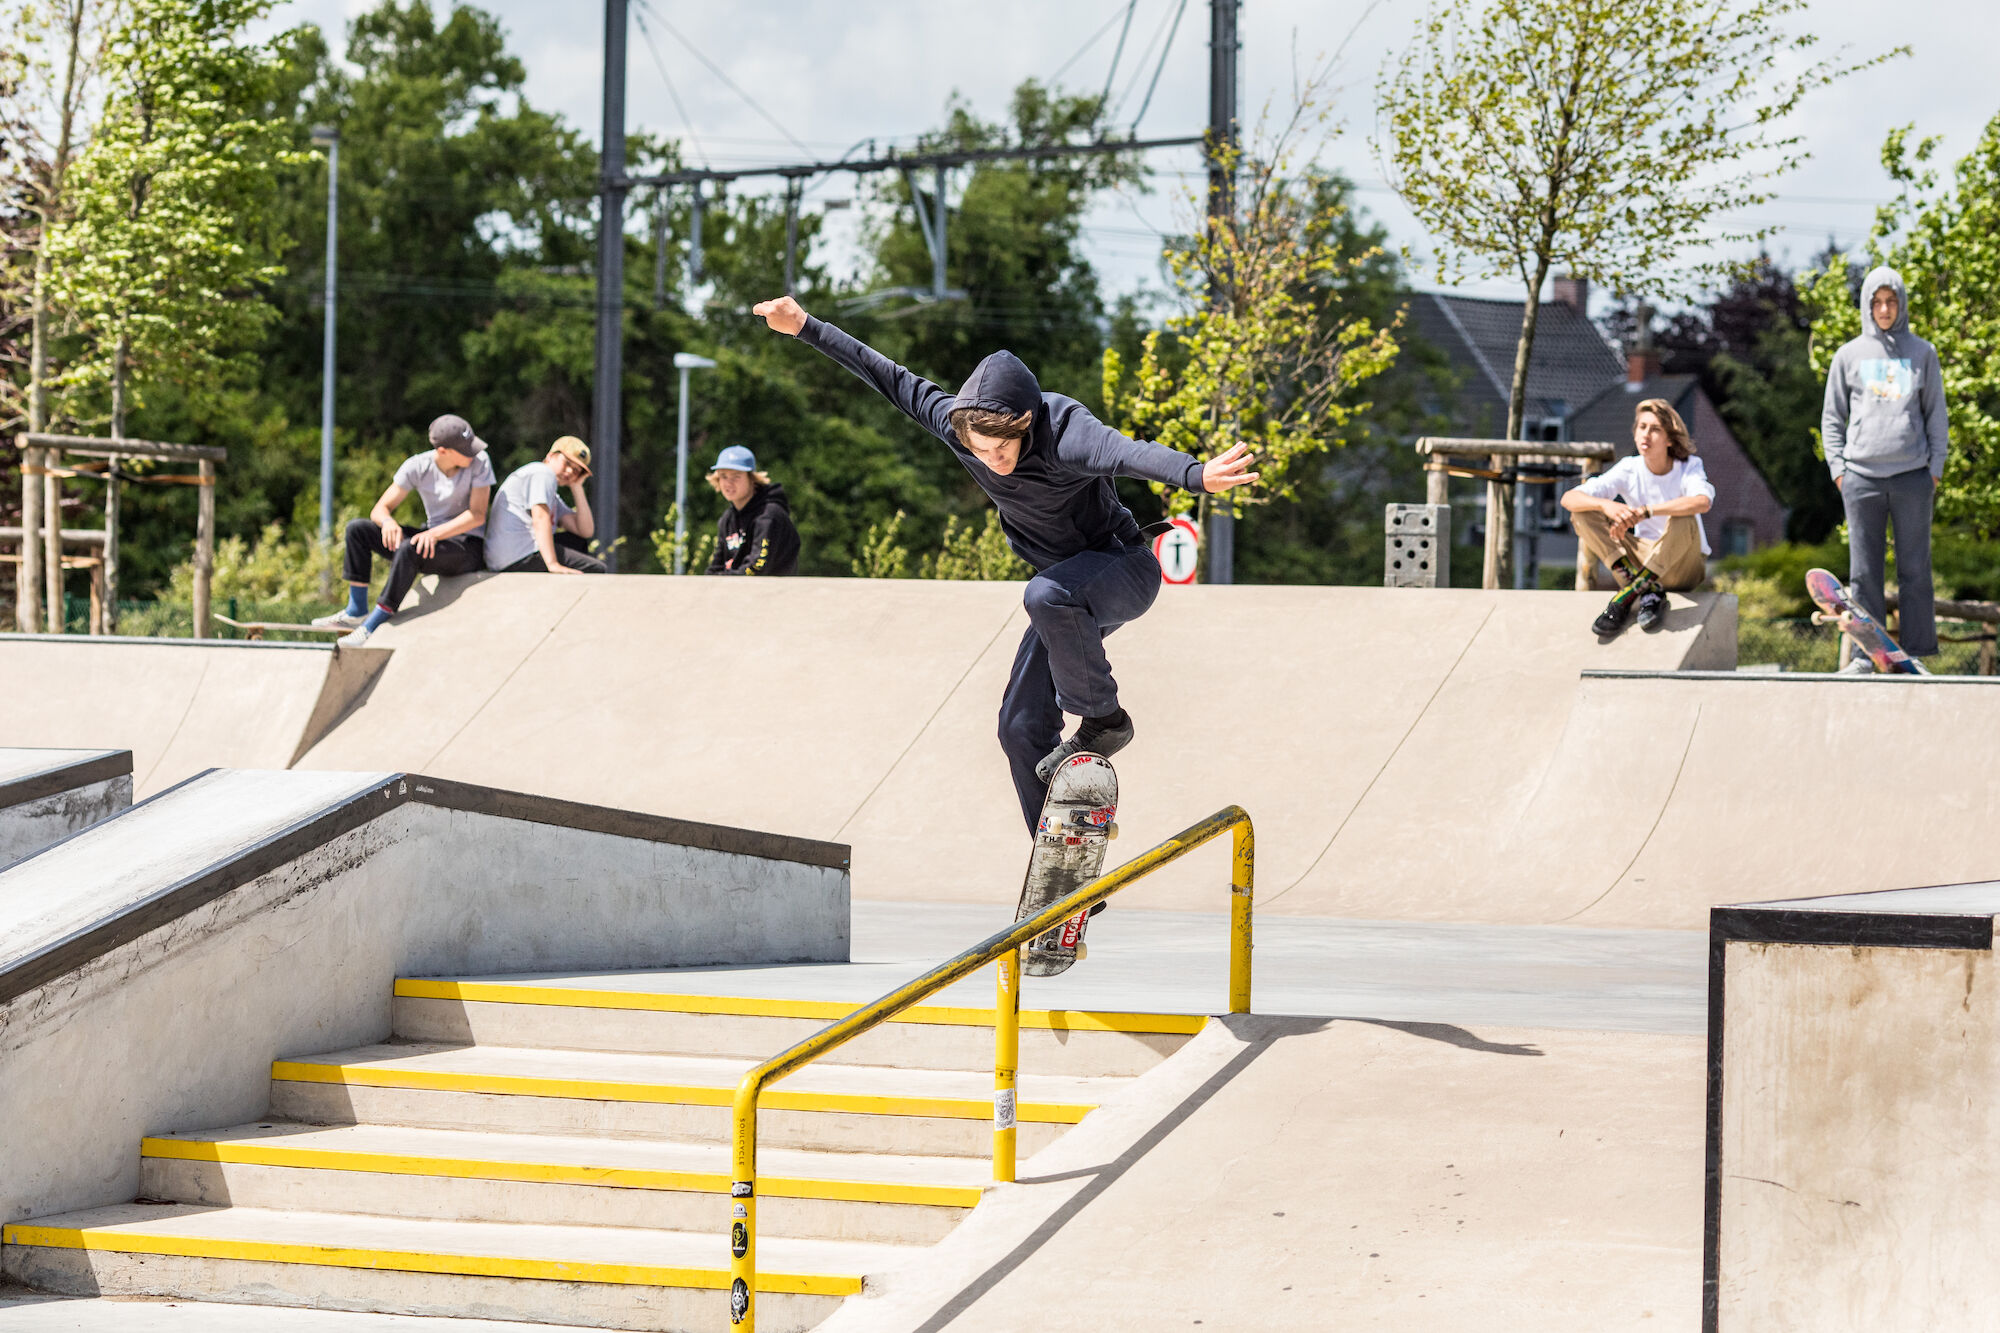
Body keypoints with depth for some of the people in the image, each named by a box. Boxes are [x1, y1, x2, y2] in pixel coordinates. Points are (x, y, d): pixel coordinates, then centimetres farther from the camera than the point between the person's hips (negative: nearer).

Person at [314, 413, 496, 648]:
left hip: (468, 549, -5)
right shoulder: (417, 466, -5)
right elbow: (380, 509, -4)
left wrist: (436, 534, -33)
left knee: (409, 549, -35)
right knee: (357, 529, -5)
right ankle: (356, 612, -5)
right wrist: (388, 522, -30)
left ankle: (372, 626, -30)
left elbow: (477, 515, -19)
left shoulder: (479, 462, -14)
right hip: (432, 540, 5)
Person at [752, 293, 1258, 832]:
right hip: (1069, 591, 7)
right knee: (1022, 728, 2)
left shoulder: (1062, 431, -33)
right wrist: (806, 328, 3)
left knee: (1048, 595, -39)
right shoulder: (956, 421, -13)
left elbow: (1128, 453, -52)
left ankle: (1102, 718, -18)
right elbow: (892, 379, 0)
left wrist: (1196, 474, -72)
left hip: (1123, 570, -7)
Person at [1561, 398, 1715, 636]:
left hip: (1684, 569, -4)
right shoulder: (1629, 470, -5)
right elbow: (1568, 499, -13)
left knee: (1683, 521, -36)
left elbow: (1702, 502, -39)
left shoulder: (1689, 467, -13)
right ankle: (1647, 590, -27)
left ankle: (1628, 595, -31)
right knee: (1583, 513, -14)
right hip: (1644, 557, 4)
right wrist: (1604, 504, -36)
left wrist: (1644, 512, -46)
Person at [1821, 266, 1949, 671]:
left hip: (1913, 477, 0)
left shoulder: (1922, 353, 9)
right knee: (1864, 571, 2)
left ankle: (1917, 652, 6)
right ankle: (1865, 653, 6)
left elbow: (1936, 415, 11)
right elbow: (1831, 418, 12)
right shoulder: (1849, 356, 9)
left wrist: (1936, 467, 2)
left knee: (1914, 569, 2)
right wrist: (1837, 468, 1)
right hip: (1861, 477, 0)